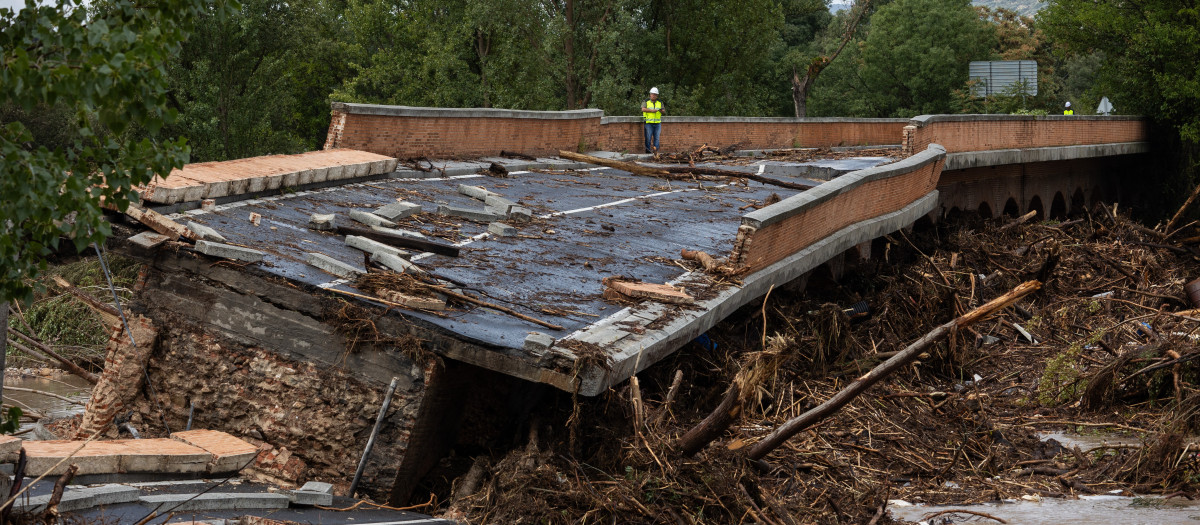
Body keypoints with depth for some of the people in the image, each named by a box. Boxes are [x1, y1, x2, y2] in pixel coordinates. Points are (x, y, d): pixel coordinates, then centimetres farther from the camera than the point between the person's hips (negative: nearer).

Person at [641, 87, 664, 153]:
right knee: (648, 137, -4)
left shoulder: (660, 102, 12)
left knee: (656, 137, 1)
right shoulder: (646, 102, 3)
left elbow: (664, 112, 8)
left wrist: (661, 111, -15)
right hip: (649, 123, -3)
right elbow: (643, 109, -13)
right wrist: (652, 110, -20)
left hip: (657, 123, 3)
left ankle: (655, 150, 4)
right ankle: (648, 150, 2)